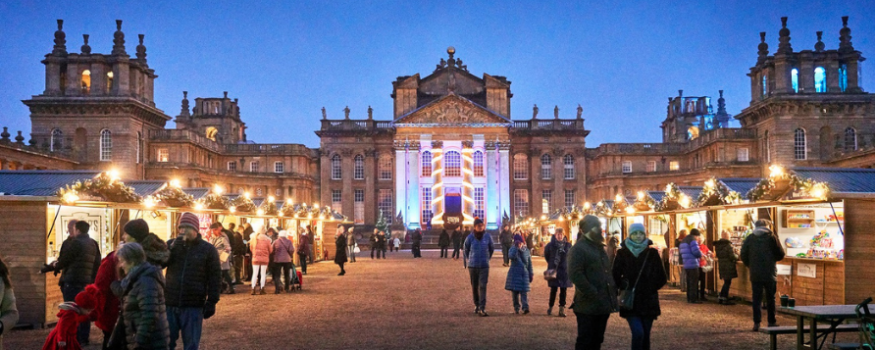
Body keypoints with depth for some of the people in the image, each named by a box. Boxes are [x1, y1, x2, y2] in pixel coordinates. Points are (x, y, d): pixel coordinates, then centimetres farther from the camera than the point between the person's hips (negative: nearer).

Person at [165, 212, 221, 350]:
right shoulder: (171, 244, 7)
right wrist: (173, 248, -16)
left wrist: (212, 302, -7)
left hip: (194, 306, -3)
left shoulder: (208, 249, -2)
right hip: (170, 304, 3)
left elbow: (215, 277, -2)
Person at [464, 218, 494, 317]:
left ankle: (482, 309, -14)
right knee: (474, 286, 10)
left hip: (484, 266, -1)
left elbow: (491, 249, 15)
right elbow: (466, 250, 14)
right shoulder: (470, 237, -4)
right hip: (472, 266, 1)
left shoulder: (488, 237, -2)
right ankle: (476, 305, 28)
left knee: (483, 286, -10)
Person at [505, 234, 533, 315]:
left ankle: (525, 307, -18)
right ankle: (516, 308, 11)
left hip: (524, 273, 1)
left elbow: (529, 263, 13)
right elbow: (511, 256, -23)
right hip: (514, 273, 0)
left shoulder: (526, 250, 8)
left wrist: (531, 274, 12)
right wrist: (516, 247, -27)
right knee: (515, 291, 3)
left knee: (524, 291, -9)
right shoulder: (512, 249, 1)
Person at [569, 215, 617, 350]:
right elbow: (575, 275, -21)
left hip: (603, 304, 8)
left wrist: (613, 291, 10)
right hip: (588, 306, -8)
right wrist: (593, 294, -21)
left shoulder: (600, 247, 18)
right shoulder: (578, 248, -11)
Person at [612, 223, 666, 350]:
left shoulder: (652, 253, 1)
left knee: (645, 335, 7)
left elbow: (662, 278, 5)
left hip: (648, 301, 2)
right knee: (638, 333, -17)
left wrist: (651, 288, -1)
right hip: (630, 301, -1)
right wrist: (625, 286, -5)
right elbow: (615, 277, 4)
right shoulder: (622, 253, -1)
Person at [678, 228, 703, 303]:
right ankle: (693, 299, -5)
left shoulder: (683, 241, 18)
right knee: (694, 282, -5)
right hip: (693, 264, -9)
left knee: (689, 282, 14)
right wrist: (700, 255, 2)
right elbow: (697, 252, -20)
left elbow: (680, 251, 21)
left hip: (686, 265, 9)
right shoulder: (693, 241, -11)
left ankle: (689, 298, 18)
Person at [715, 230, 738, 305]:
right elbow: (732, 256, -15)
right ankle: (725, 300, 3)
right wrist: (737, 256, 5)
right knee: (727, 283, 0)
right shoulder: (728, 245, -15)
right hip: (728, 266, -7)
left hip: (721, 265, 7)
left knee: (726, 282, 16)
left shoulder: (717, 245, 8)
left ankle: (720, 298, 16)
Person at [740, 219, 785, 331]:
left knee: (756, 299, 5)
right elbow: (780, 255, -3)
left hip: (755, 274, 2)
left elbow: (744, 256, 4)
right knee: (770, 299, 9)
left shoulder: (750, 238, 3)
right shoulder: (771, 237, -4)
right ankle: (772, 322, 15)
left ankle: (757, 323, 0)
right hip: (770, 274, -2)